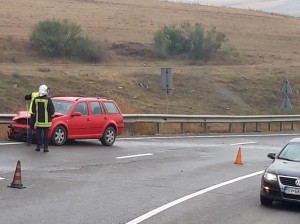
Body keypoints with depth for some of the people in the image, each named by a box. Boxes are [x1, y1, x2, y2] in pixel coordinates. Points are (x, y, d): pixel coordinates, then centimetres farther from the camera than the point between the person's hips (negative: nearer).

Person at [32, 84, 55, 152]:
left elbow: (33, 110, 8)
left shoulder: (36, 99, -1)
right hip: (46, 121, -3)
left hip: (38, 120, 3)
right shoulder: (48, 100, -12)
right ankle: (45, 147, 2)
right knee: (45, 134, 2)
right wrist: (52, 115, 12)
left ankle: (38, 147, 11)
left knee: (39, 134, 10)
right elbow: (52, 110, -9)